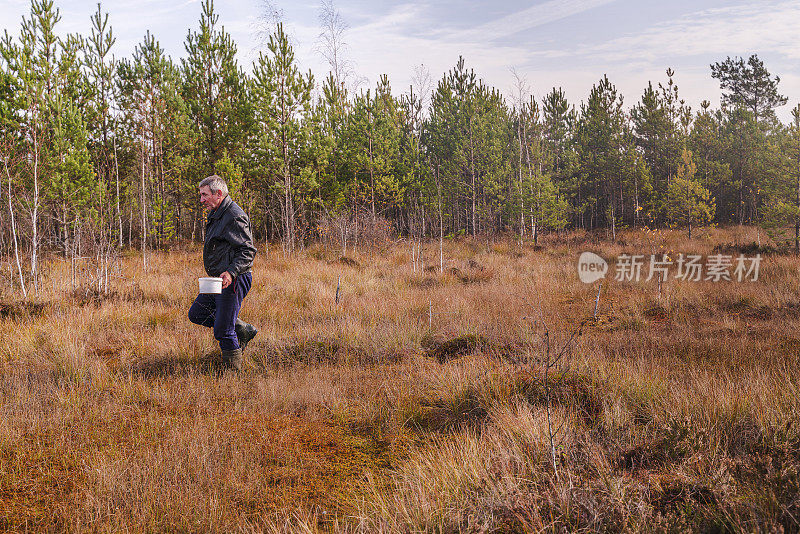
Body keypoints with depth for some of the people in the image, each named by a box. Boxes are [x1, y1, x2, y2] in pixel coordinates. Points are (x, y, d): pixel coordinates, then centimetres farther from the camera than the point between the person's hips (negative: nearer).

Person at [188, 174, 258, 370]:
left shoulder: (234, 217, -17)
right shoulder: (216, 214, 15)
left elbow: (248, 250, -21)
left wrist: (231, 272, -32)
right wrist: (224, 273, 18)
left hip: (234, 280, -11)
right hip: (219, 280, 11)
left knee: (223, 330, -6)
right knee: (197, 313, 15)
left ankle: (234, 368, 10)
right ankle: (243, 331, 18)